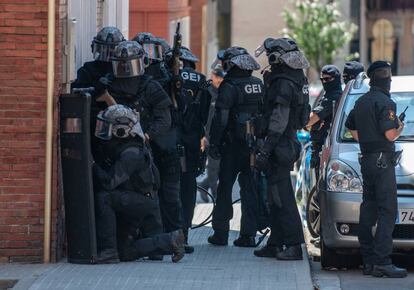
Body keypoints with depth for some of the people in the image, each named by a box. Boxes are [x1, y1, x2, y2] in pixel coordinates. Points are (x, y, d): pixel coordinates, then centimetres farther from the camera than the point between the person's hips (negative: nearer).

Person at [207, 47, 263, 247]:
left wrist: (213, 143, -10)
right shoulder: (259, 85, 8)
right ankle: (249, 234, 6)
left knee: (225, 188, 5)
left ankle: (221, 232, 6)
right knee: (249, 188, 9)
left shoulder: (230, 87, -13)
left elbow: (221, 118, -16)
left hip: (234, 146, -5)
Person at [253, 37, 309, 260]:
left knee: (282, 197, -7)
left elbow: (279, 121, -22)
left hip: (280, 145, -10)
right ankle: (276, 243, 20)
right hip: (289, 143, 10)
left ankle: (293, 246, -7)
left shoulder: (283, 84, -18)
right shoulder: (296, 79, 12)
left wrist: (265, 150, -22)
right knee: (278, 197, 14)